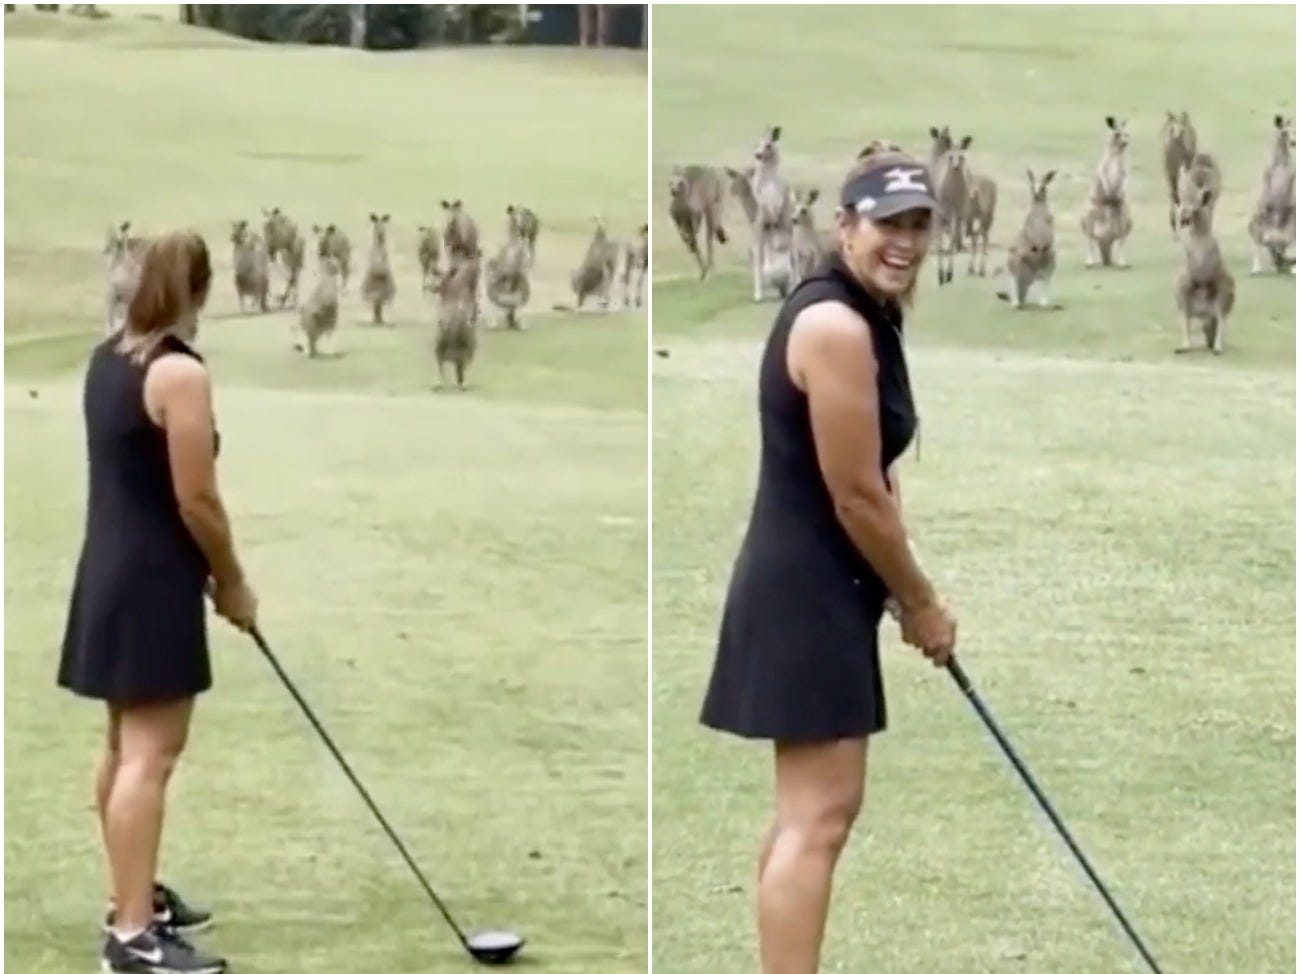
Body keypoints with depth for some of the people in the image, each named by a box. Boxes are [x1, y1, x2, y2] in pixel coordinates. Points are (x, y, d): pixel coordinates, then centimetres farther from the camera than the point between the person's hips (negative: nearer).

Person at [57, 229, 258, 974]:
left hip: (110, 569, 9)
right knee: (150, 753, -9)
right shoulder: (180, 373, -18)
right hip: (154, 581, -9)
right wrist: (232, 582, -3)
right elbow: (196, 501, -18)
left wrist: (207, 573, 14)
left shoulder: (107, 358, 8)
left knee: (127, 745, 18)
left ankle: (136, 896, 30)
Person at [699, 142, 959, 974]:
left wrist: (906, 591, 5)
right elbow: (856, 500, -18)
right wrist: (923, 605, -6)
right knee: (820, 814, -13)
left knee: (810, 810, 16)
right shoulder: (836, 326, -19)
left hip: (822, 588, 11)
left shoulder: (867, 318, 13)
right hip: (808, 590, -11)